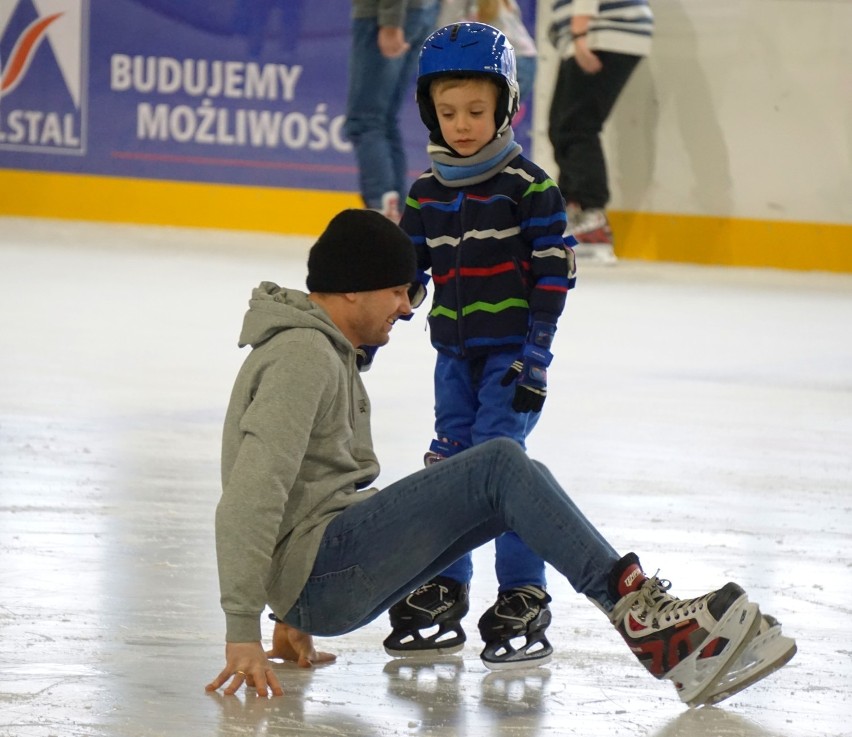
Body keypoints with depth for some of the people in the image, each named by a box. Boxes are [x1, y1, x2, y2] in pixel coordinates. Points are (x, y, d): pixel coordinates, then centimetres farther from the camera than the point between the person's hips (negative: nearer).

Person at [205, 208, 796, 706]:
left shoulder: (323, 351, 21)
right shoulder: (302, 357, -13)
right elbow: (249, 499, -22)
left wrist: (293, 616, 29)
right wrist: (242, 632, -26)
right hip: (317, 569, -11)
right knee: (500, 467, -17)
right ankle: (639, 611, -16)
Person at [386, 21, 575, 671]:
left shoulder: (527, 185, -8)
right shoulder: (427, 193, 8)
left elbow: (553, 272, -10)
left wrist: (535, 354, -14)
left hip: (512, 353, -5)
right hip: (455, 354, 6)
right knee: (448, 466, 6)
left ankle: (525, 601, -10)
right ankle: (443, 592, 17)